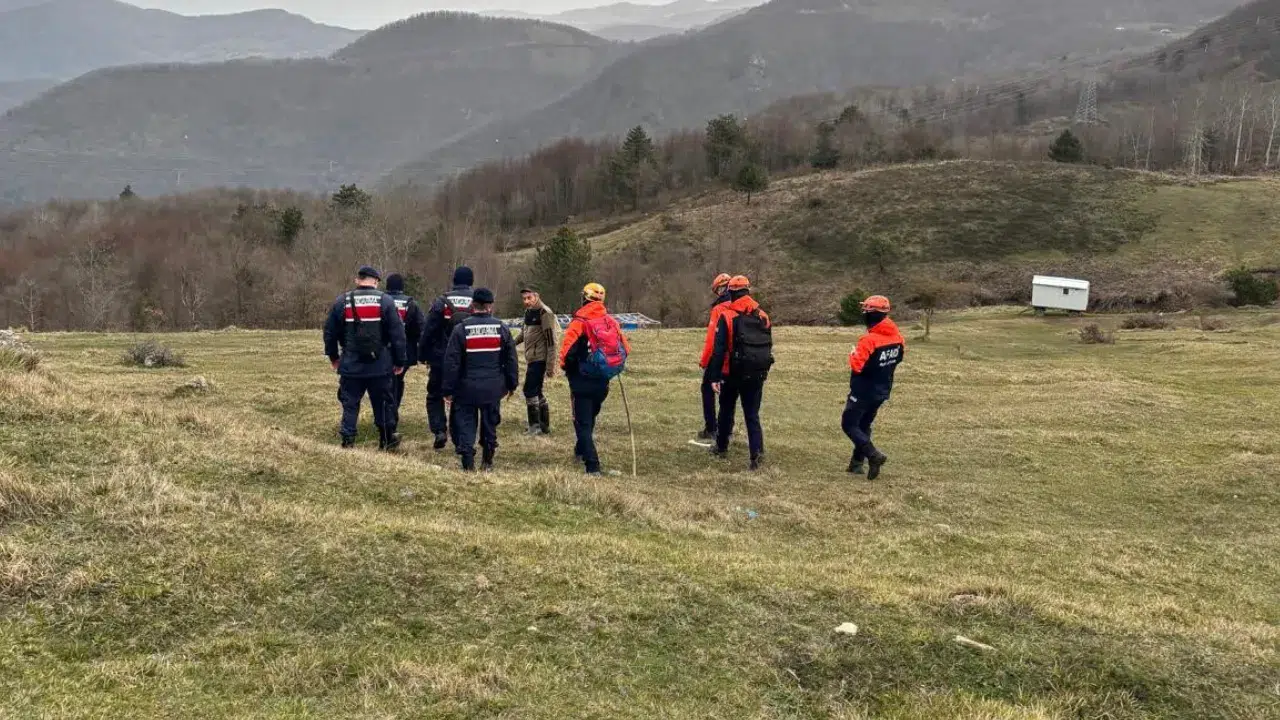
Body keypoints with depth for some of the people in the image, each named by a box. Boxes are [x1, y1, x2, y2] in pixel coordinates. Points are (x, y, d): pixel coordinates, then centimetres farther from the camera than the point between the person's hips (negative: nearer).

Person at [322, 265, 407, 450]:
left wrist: (333, 356, 22)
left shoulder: (342, 301, 1)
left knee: (350, 403, 9)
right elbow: (398, 334, -5)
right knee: (382, 403, 12)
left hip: (351, 365, 1)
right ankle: (387, 439, 22)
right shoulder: (386, 301, -4)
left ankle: (348, 440, 6)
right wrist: (400, 361, 3)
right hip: (380, 365, -1)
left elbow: (330, 332, 9)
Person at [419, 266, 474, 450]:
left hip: (441, 360, -2)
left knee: (435, 396, 13)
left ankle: (439, 430, -4)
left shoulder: (441, 302, -5)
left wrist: (422, 355, 3)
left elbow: (428, 331, -6)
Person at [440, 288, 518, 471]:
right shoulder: (501, 328, 0)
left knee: (465, 423, 5)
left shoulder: (461, 329, -8)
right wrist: (512, 384, 16)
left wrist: (448, 390, 0)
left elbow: (451, 362, -7)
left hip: (467, 388, -3)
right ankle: (487, 462, 25)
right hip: (493, 388, 3)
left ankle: (468, 462, -5)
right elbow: (511, 360, 6)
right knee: (490, 424, 16)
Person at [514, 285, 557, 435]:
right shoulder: (528, 312, 11)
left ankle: (535, 426, -2)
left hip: (539, 359, -9)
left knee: (530, 390, -9)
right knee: (536, 392, 13)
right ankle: (544, 426, 21)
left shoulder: (545, 313, -15)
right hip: (531, 359, 9)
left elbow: (551, 341, -18)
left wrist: (550, 366, -19)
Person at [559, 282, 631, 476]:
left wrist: (567, 368, -1)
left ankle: (592, 466, -8)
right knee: (590, 418, 25)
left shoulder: (579, 322, -14)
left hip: (582, 382, -5)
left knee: (583, 423, 1)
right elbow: (625, 348, 3)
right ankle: (581, 450, 43)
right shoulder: (611, 321, 3)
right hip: (603, 382, 6)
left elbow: (567, 351, -21)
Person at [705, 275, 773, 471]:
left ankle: (721, 447, 30)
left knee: (726, 410, 17)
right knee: (752, 414, 6)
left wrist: (715, 377, -11)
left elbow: (719, 349, -12)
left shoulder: (726, 316, -9)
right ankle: (757, 451, -11)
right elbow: (768, 346, 11)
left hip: (734, 373, -2)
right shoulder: (762, 316, 5)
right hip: (757, 374, 3)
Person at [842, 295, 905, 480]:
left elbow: (856, 366, -27)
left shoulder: (869, 340, -26)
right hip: (883, 390, 7)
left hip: (864, 390, -7)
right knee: (864, 425, 19)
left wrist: (853, 354, -8)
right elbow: (899, 357, 14)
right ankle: (857, 463, 22)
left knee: (849, 425, 3)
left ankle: (874, 455, -12)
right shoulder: (897, 336, -3)